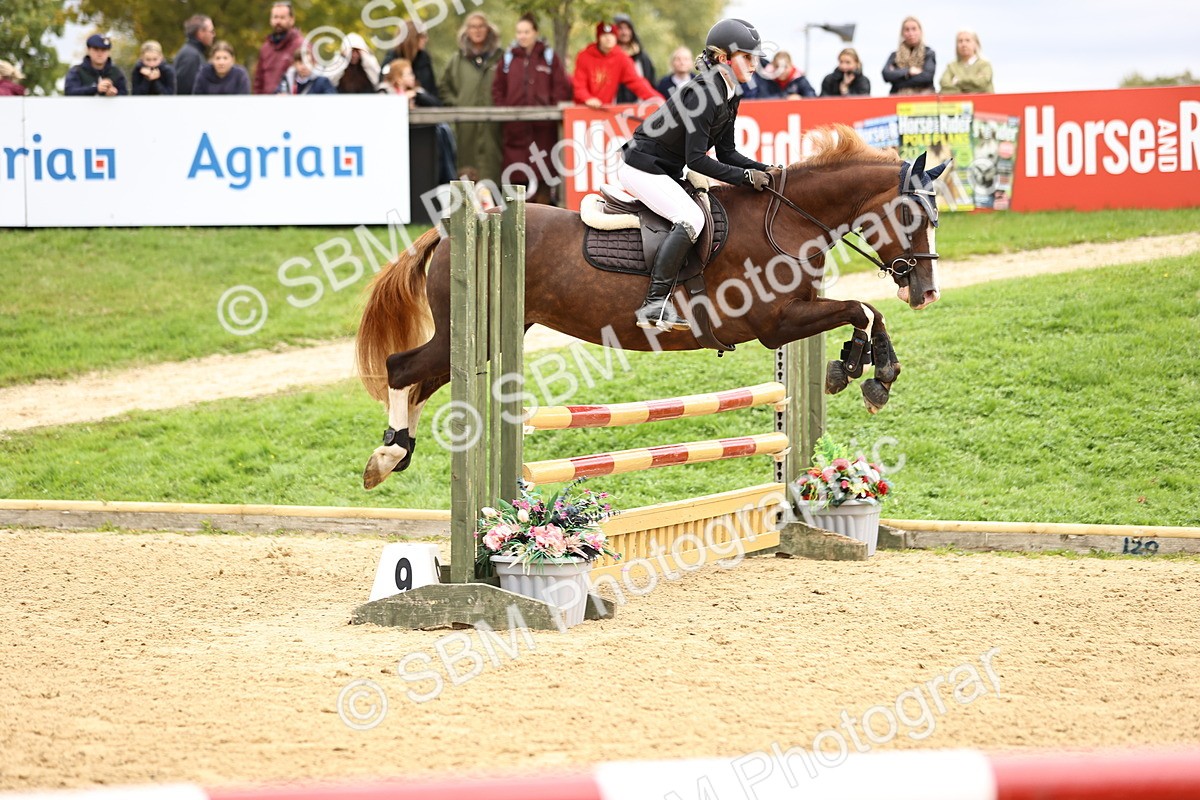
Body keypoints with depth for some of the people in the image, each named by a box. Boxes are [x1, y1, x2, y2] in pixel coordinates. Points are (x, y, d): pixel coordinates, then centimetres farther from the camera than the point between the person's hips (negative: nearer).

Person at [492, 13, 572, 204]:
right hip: (515, 125, 1)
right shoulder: (509, 58, 12)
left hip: (543, 125, -1)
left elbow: (561, 87, 3)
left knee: (542, 165, -1)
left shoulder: (549, 56, 7)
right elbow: (498, 88, 12)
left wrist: (554, 108, -7)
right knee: (516, 167, -3)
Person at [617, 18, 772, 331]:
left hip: (667, 171, 11)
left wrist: (764, 172, -3)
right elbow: (696, 159, -25)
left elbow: (726, 153, 10)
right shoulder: (703, 94, -23)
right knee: (691, 218, -27)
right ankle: (654, 305, -30)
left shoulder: (729, 97, 7)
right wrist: (747, 177, -23)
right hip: (641, 168, -11)